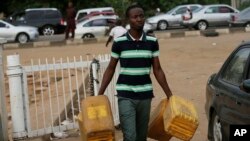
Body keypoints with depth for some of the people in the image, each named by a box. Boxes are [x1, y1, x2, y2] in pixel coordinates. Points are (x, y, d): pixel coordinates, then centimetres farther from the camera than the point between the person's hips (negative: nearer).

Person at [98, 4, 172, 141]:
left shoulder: (152, 42, 2)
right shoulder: (119, 42, -4)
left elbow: (157, 70, 7)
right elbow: (110, 69, 4)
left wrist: (169, 94, 5)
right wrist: (99, 94, -1)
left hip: (145, 95, 3)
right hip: (125, 96, -2)